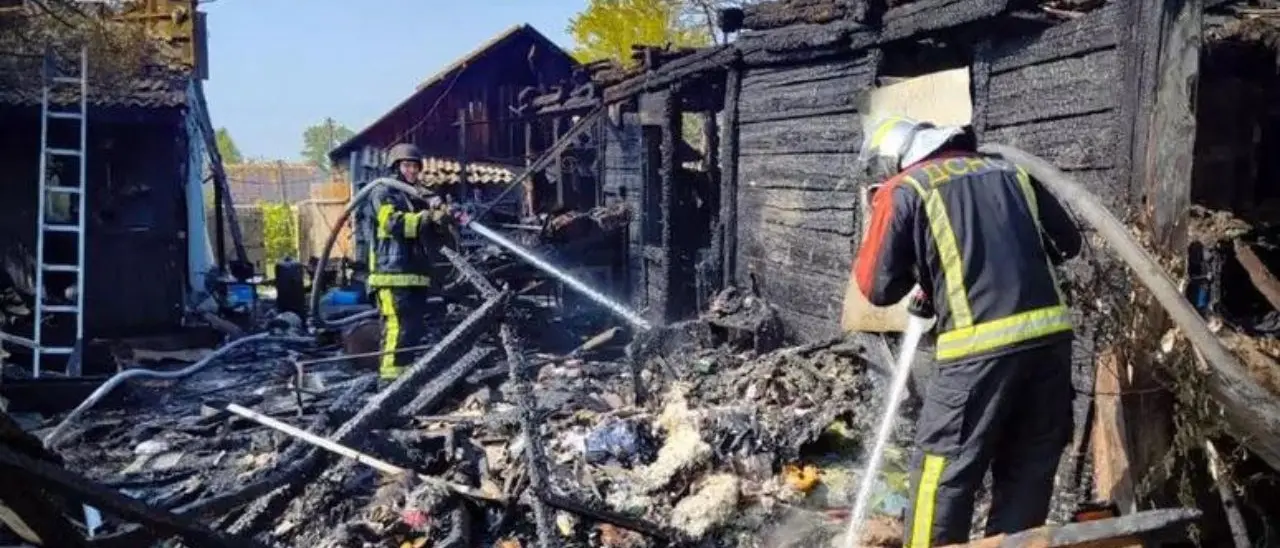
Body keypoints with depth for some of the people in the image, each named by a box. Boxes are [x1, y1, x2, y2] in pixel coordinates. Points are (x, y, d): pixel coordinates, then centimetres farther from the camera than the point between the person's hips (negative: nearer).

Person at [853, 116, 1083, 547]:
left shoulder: (903, 190, 2)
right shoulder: (1011, 171, 18)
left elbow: (877, 288, 0)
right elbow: (1068, 242, 24)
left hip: (982, 347, -5)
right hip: (1051, 335, 6)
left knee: (943, 473, 5)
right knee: (1028, 471, 16)